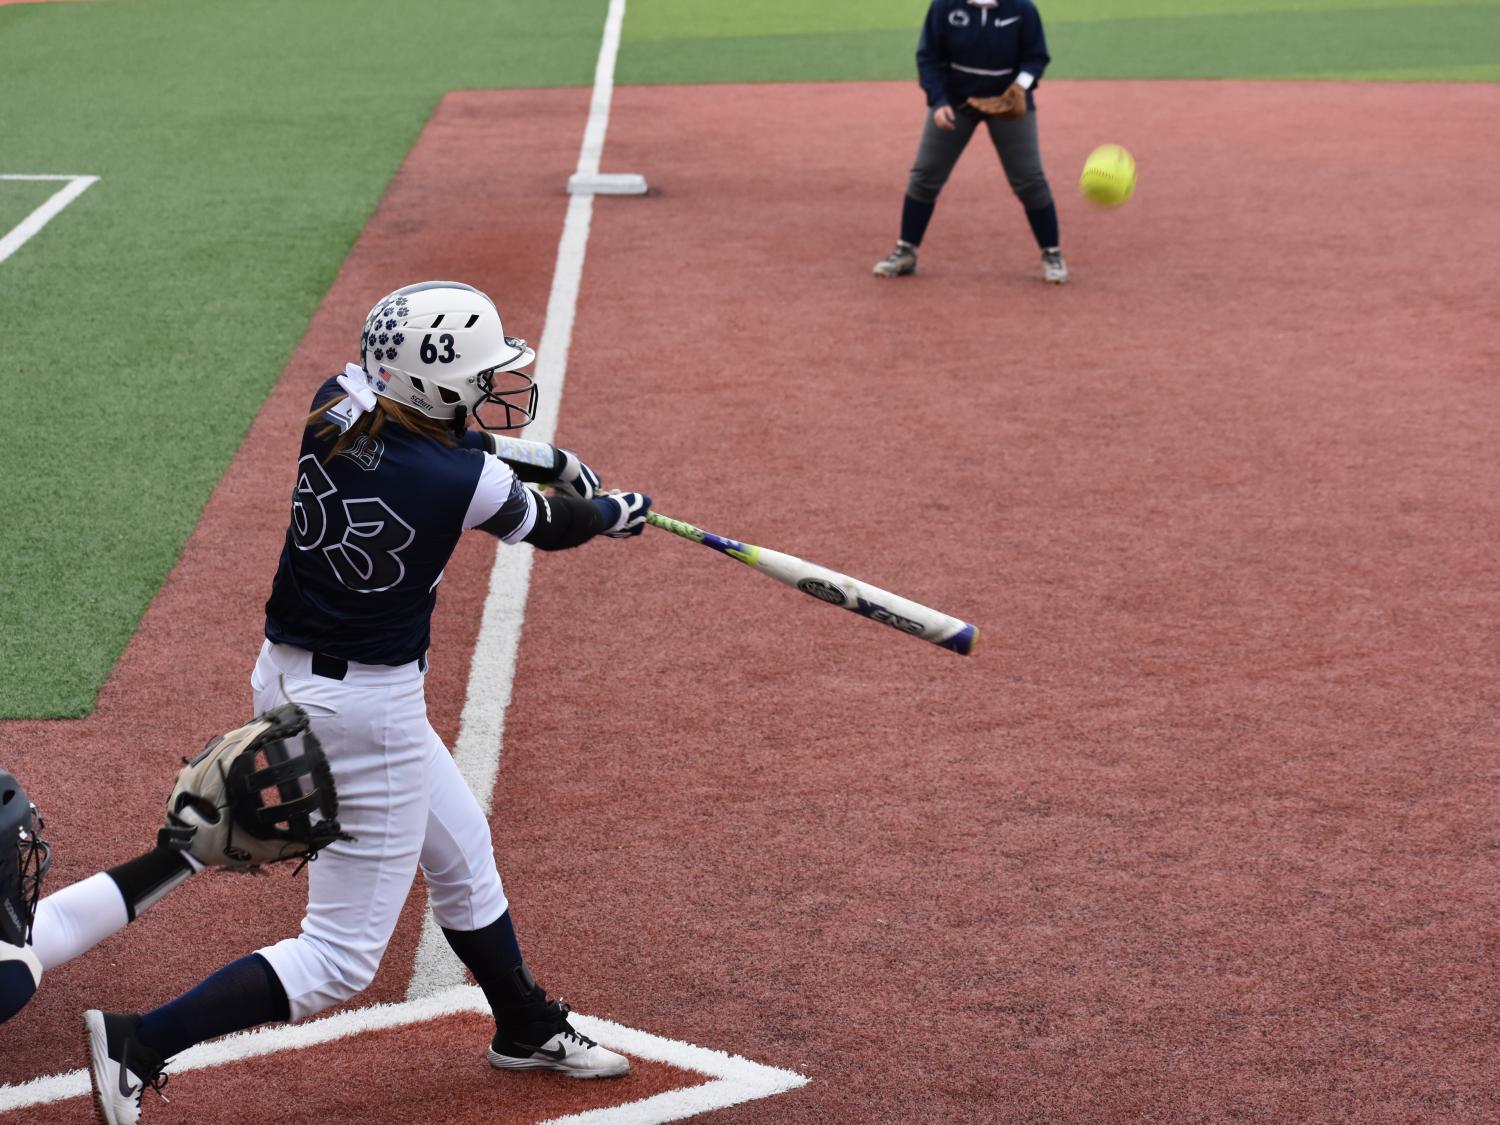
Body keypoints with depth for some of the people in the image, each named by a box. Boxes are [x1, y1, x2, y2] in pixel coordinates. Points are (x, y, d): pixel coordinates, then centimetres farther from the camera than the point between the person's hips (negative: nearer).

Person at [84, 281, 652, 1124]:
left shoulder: (338, 406, -8)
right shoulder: (465, 485, -23)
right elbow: (550, 527, -1)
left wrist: (542, 459, 15)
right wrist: (613, 511, 20)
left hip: (288, 678, 9)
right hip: (368, 712, -9)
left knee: (460, 849, 28)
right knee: (341, 957, 2)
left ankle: (526, 1027, 47)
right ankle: (142, 1043, -6)